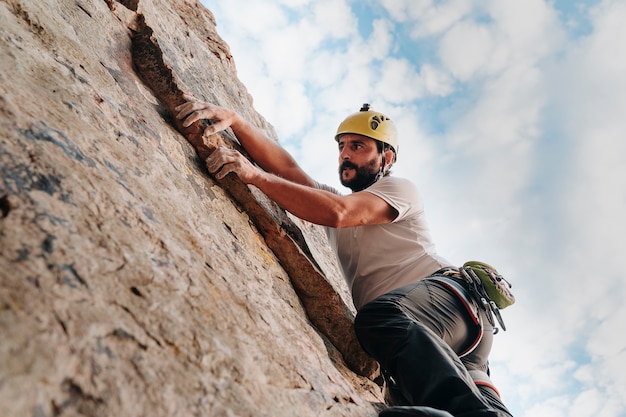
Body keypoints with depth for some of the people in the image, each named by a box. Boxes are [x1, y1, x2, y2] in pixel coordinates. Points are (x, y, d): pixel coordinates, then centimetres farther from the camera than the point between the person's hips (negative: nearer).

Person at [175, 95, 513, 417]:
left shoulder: (399, 189, 10)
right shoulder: (333, 198, 31)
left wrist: (253, 174, -15)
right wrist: (234, 120, -3)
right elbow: (286, 168, 11)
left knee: (381, 316, -39)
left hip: (442, 293, -5)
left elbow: (337, 213, -12)